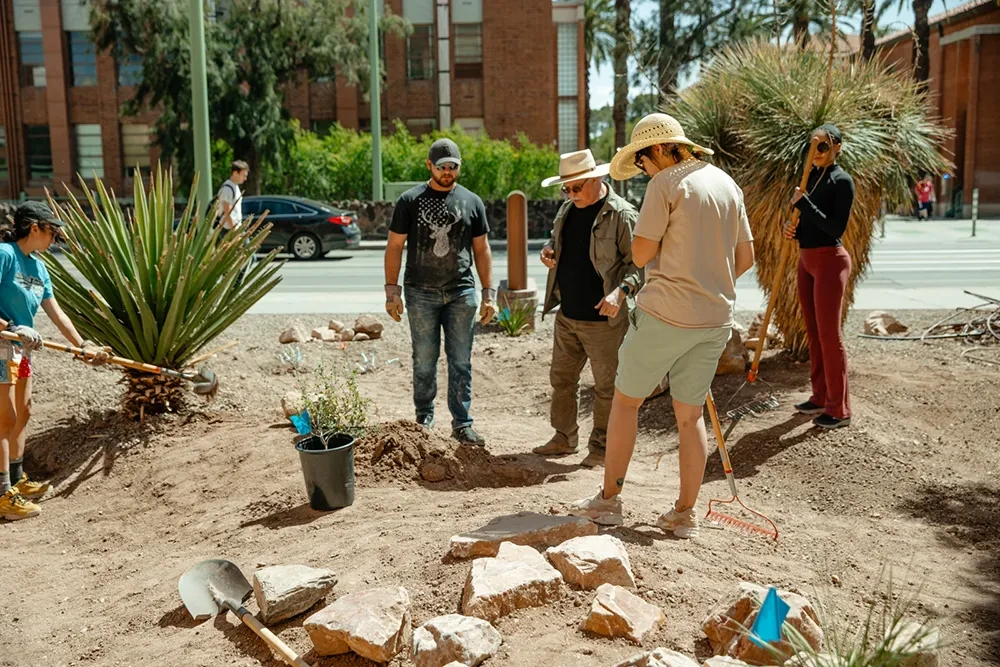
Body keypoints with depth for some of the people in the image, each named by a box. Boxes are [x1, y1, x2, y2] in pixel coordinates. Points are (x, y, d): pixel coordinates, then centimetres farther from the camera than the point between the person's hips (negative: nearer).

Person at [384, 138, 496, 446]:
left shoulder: (472, 202, 8)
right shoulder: (410, 201, 2)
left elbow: (481, 250, 10)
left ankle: (462, 424, 10)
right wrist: (392, 291, -3)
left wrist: (489, 293, 5)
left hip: (461, 293, 1)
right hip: (421, 294, -1)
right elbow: (395, 246, 3)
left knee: (461, 362, 3)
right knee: (424, 361, 6)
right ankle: (424, 417, 23)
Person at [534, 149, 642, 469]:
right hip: (567, 315, 8)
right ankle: (564, 438, 30)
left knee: (606, 386, 4)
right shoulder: (568, 209, 11)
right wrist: (549, 250, 3)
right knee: (562, 378, 15)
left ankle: (602, 447, 17)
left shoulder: (622, 214, -13)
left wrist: (621, 290, -30)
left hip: (603, 319, -7)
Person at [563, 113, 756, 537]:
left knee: (626, 400, 9)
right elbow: (745, 258, 15)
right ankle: (684, 514, 17)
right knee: (690, 415, 12)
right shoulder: (727, 184, 12)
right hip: (716, 318, 7)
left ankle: (609, 501, 15)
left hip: (666, 312, -6)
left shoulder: (666, 183, -9)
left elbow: (641, 255, -9)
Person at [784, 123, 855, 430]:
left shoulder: (842, 181, -11)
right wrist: (793, 228, -2)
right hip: (806, 259, 8)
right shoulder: (810, 176, 13)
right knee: (813, 333, 12)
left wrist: (804, 204, -21)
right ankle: (821, 398, 23)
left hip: (830, 261, -8)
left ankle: (839, 410, 1)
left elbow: (836, 228, -19)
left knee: (829, 335, -6)